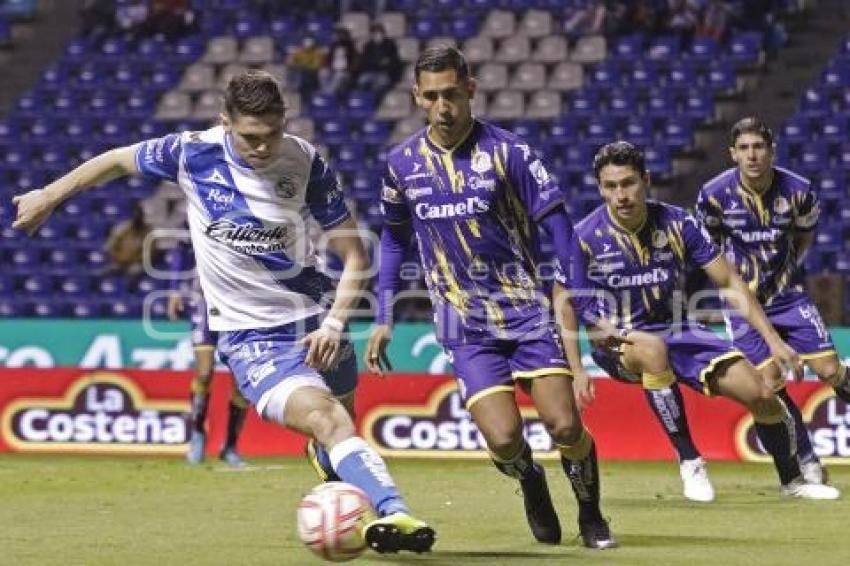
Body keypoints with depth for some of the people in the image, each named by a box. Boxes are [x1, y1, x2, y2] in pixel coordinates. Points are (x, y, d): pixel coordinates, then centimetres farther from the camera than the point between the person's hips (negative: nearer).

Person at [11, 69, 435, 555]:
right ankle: (395, 513, -44)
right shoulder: (193, 153, -10)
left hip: (314, 317, 4)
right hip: (251, 335, -4)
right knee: (324, 418, -26)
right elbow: (119, 161, 10)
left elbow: (354, 253, 0)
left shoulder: (307, 162, -7)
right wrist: (48, 197, 20)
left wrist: (335, 322, -13)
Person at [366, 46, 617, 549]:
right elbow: (394, 240, 16)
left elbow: (558, 225, -5)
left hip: (528, 311, -1)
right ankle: (530, 481, 21)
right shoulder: (403, 163, 2)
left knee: (565, 425, -13)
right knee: (505, 440, -16)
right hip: (466, 327, 1)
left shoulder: (507, 150, -7)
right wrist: (384, 320, 13)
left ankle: (591, 516, 16)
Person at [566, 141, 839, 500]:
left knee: (761, 395, -8)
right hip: (617, 341, -3)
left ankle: (792, 479, 20)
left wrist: (773, 340, -5)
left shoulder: (678, 224, -7)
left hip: (674, 329, 3)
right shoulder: (584, 238, -14)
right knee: (653, 347, -41)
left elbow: (729, 284, -1)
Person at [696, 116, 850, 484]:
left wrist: (787, 268, 6)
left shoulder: (798, 190, -11)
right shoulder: (715, 194, -14)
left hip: (788, 294, 1)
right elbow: (708, 242, 5)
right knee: (771, 381, -10)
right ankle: (807, 463, 5)